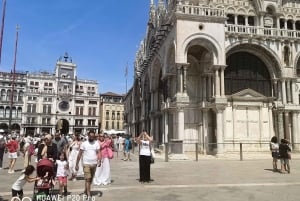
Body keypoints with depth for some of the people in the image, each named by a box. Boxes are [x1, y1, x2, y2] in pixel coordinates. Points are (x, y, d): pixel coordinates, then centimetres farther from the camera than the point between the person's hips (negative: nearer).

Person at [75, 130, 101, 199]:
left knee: (91, 179, 16)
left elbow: (98, 153, -7)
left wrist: (99, 160, -23)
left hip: (94, 163, 3)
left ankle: (86, 190, 38)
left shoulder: (96, 143, 0)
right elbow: (79, 154, -1)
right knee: (87, 179, -9)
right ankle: (89, 195, -6)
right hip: (86, 163, -3)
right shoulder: (84, 144, -4)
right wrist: (77, 164, -2)